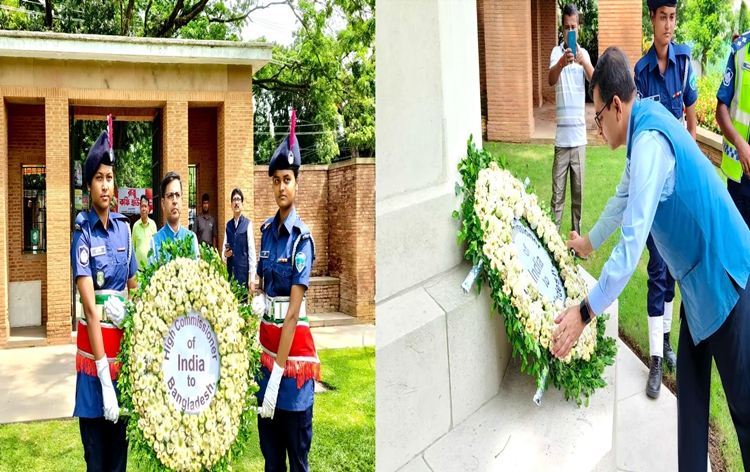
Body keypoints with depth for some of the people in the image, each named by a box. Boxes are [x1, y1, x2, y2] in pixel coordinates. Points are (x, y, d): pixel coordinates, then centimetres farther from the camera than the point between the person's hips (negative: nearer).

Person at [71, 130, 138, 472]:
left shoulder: (124, 228, 6)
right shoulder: (83, 232, -11)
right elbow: (89, 306, -19)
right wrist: (104, 376, -24)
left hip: (125, 338, 5)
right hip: (94, 343, -5)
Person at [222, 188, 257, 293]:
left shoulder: (248, 224, -5)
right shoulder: (228, 225, 10)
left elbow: (252, 251, -6)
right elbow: (224, 248, 15)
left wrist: (252, 279, -9)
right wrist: (224, 254, -10)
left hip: (243, 272, -4)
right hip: (230, 272, 4)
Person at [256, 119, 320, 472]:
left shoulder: (302, 238, -15)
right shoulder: (267, 230, 7)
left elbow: (293, 312, -20)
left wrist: (278, 371, -22)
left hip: (294, 347, -7)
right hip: (266, 340, 7)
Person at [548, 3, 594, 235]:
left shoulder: (584, 53, 5)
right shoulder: (556, 52, -1)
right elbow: (551, 80, -21)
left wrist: (584, 63, -34)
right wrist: (561, 63, -43)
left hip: (579, 135, 2)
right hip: (561, 136, -2)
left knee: (578, 192, 9)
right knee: (557, 193, 0)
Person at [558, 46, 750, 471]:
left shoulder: (650, 141, -26)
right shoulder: (644, 123, 4)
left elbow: (631, 247, -29)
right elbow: (624, 196, 22)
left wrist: (585, 312, -23)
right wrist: (590, 241, 35)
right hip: (701, 276, 10)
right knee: (691, 387, 15)